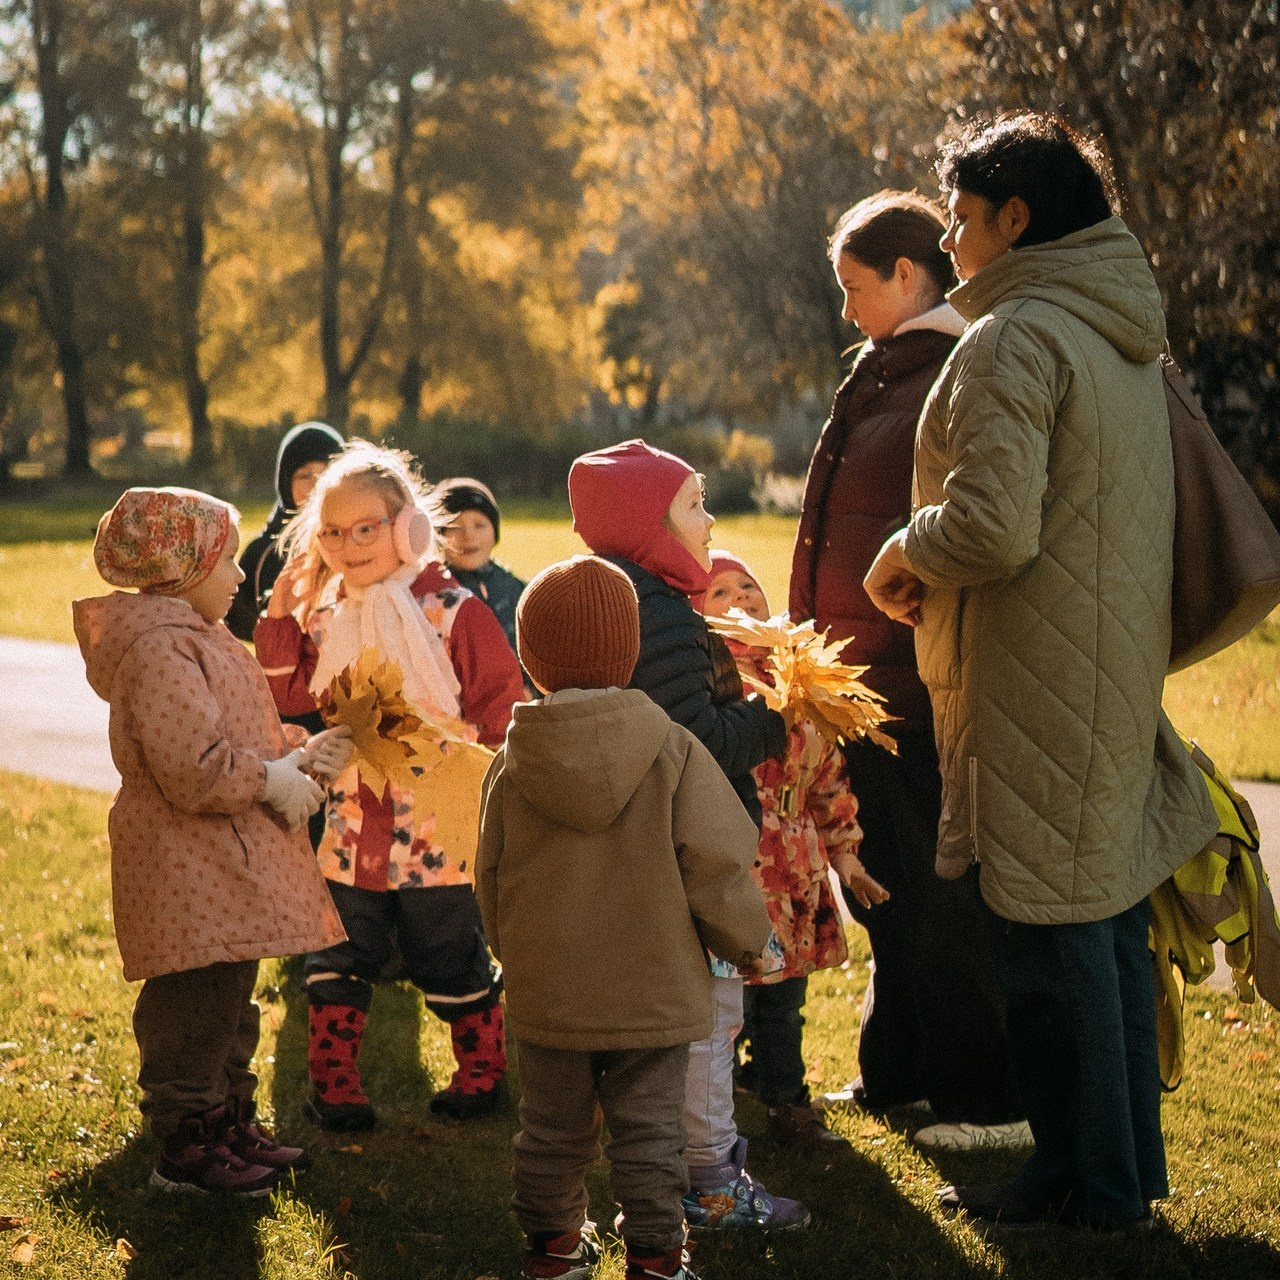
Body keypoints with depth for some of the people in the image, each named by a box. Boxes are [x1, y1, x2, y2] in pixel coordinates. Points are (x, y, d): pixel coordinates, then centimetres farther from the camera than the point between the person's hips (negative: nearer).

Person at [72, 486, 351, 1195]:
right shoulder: (161, 651, -20)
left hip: (227, 868, 11)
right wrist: (275, 778, -14)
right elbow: (196, 770, -26)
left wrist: (300, 754, 7)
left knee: (228, 1003, 18)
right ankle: (184, 1151, 5)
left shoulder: (193, 639, 17)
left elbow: (235, 742, 22)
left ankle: (231, 1125, 29)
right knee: (195, 1008, -4)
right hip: (188, 869, -11)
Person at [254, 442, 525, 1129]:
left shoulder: (452, 612, -9)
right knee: (340, 958, 11)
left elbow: (503, 705, -8)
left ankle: (482, 1072, 27)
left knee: (451, 959, 9)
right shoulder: (325, 619, 7)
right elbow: (291, 696, 0)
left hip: (438, 832, -4)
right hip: (354, 831, 5)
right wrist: (281, 615, -6)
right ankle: (333, 1083, 22)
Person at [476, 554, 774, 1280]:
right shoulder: (675, 754, -13)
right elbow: (714, 868, -11)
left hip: (547, 994, 2)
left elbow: (492, 880, 4)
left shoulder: (512, 765, -6)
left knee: (553, 1128, 17)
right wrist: (751, 940, 6)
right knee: (649, 1131, 9)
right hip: (655, 993, -2)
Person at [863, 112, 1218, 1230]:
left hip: (1038, 679, -9)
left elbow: (992, 528, -25)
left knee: (1054, 928, -1)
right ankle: (1130, 1161, 25)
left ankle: (1087, 1182, 7)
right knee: (1109, 913, 16)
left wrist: (905, 554, -5)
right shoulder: (1128, 339, 13)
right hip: (1121, 669, 9)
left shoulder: (1016, 340, -17)